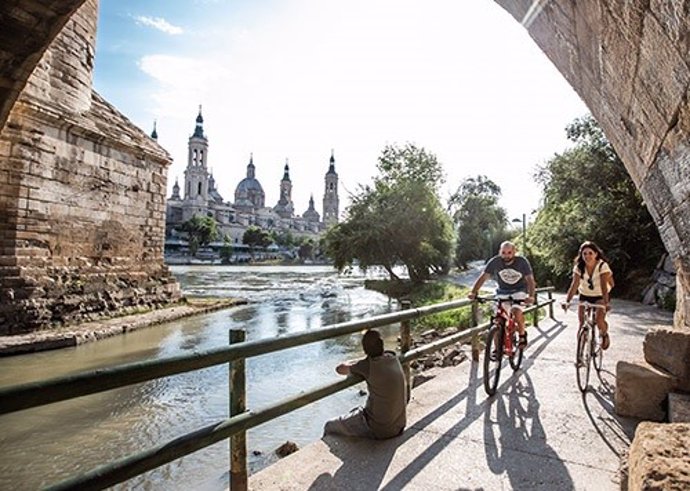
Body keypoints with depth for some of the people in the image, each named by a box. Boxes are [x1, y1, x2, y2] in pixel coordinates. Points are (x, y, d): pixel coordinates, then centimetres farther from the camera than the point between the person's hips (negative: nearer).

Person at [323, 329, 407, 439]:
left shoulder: (369, 365, -24)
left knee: (330, 427, 10)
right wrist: (357, 364, 7)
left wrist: (351, 364, 9)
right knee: (354, 411, 32)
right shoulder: (393, 358, -5)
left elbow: (340, 369, -9)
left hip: (379, 430, -7)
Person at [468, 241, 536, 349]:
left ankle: (522, 334, 2)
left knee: (517, 311, -29)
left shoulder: (522, 262, -18)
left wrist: (531, 296, -37)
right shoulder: (495, 262, -17)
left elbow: (530, 279, -20)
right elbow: (483, 277, -18)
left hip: (519, 291, -2)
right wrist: (473, 292, -31)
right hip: (502, 291, 2)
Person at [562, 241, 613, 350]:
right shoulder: (579, 267, -15)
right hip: (584, 295, 2)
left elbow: (604, 285, -31)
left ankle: (604, 335, 15)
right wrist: (567, 301, -35)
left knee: (599, 320, -19)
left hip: (600, 296, -2)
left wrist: (606, 303, -43)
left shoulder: (602, 265, -22)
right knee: (582, 322, -7)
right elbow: (574, 285, -23)